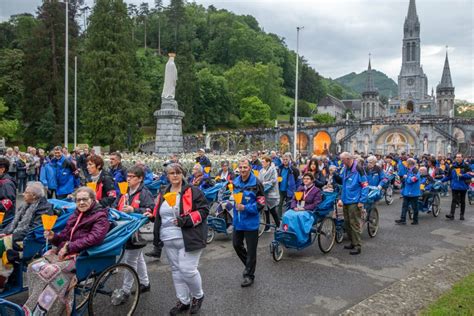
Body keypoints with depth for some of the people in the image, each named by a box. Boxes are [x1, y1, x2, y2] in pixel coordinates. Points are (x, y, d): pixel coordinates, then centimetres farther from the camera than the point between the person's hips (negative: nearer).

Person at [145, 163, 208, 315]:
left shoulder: (192, 191, -8)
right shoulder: (164, 194, 12)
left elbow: (204, 209, -12)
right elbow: (160, 214, 24)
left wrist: (186, 220, -23)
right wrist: (152, 216, 3)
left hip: (188, 239, -7)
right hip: (169, 240, 7)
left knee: (188, 270, -7)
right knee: (176, 270, 15)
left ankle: (198, 296, 21)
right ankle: (183, 301, 30)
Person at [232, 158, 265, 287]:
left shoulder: (256, 183, -16)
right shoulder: (236, 182, 3)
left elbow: (261, 204, -15)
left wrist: (245, 208, -22)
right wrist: (233, 203, 4)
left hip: (251, 221, -6)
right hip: (238, 220, 6)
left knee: (251, 249, 6)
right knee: (236, 244, 18)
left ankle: (249, 275, 23)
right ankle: (248, 264, 42)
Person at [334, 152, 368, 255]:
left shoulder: (358, 169, -15)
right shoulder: (345, 169, 10)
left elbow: (365, 186, -16)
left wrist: (362, 201, -18)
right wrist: (335, 175, 5)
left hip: (354, 202, -9)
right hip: (346, 201, 9)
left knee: (354, 224, -3)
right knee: (347, 223, 16)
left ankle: (357, 246, 7)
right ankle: (353, 242, 30)